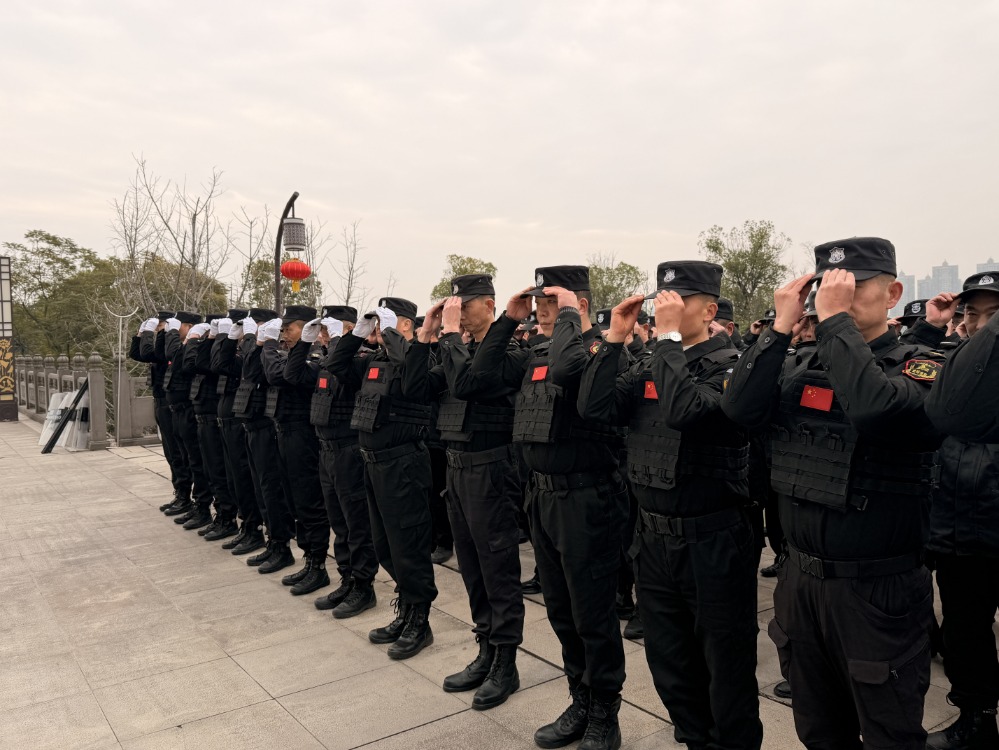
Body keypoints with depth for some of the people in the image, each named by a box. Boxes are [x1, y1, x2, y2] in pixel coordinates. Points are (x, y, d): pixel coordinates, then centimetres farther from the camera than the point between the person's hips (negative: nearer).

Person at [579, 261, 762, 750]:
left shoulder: (731, 365, -12)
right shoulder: (650, 368, 8)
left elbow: (682, 410, -30)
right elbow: (593, 408, -4)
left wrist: (668, 337, -23)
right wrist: (615, 338, -6)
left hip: (712, 540, -6)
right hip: (654, 536, 7)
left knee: (726, 665, 10)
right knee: (668, 660, 20)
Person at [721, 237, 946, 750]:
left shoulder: (919, 368, -9)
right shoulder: (801, 368, 6)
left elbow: (874, 408, -32)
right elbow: (739, 408, -11)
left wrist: (835, 319, -24)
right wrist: (781, 325, -12)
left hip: (879, 591, -5)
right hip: (801, 581, 5)